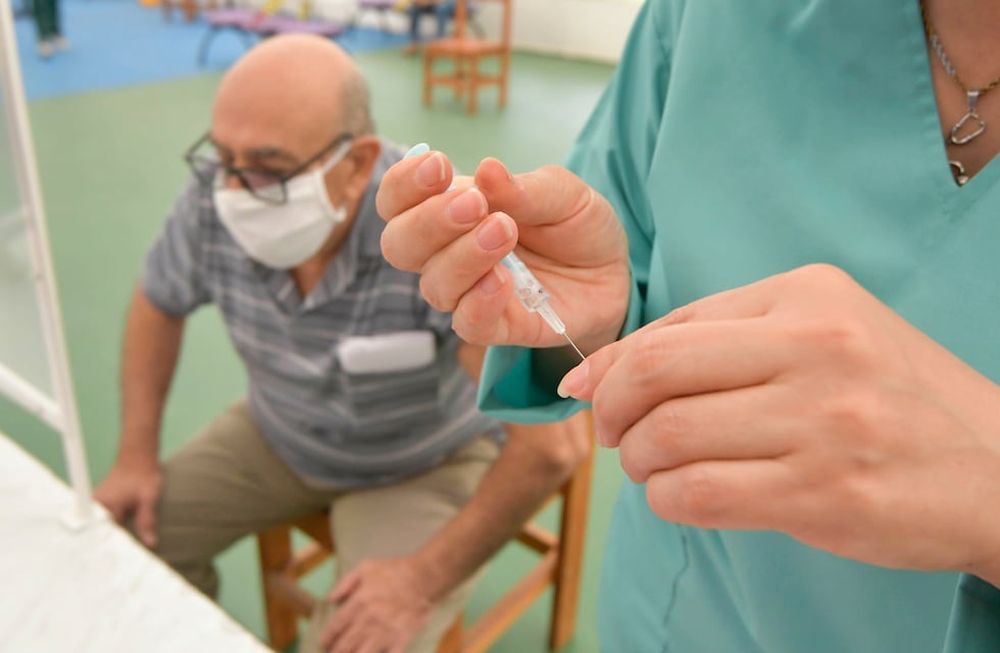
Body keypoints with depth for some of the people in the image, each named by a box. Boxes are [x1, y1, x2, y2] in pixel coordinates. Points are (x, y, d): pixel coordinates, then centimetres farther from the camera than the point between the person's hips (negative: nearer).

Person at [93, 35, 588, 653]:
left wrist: (426, 579, -26)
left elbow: (554, 443, -34)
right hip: (277, 434, 5)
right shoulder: (215, 203, -19)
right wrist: (138, 455, 0)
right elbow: (159, 302, 4)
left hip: (429, 461, -4)